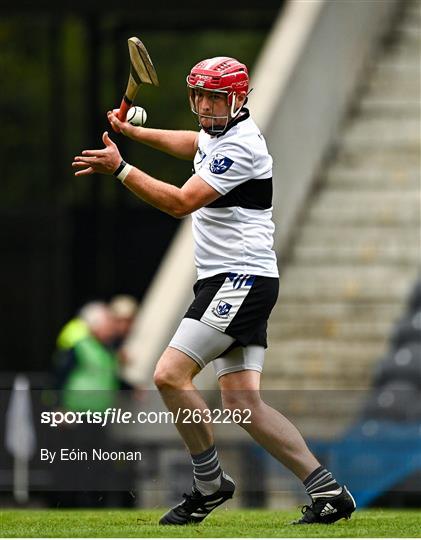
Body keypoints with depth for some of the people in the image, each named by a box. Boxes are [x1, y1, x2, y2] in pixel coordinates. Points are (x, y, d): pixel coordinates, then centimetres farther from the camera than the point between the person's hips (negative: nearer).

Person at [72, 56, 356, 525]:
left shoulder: (239, 146, -14)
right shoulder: (217, 133, 17)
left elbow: (181, 202, -21)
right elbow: (193, 143, 43)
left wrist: (119, 169, -22)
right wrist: (130, 131, 47)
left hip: (240, 279, -10)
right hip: (229, 283, 10)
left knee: (170, 375, -16)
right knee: (242, 403, 0)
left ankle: (209, 484, -4)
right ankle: (327, 491, -4)